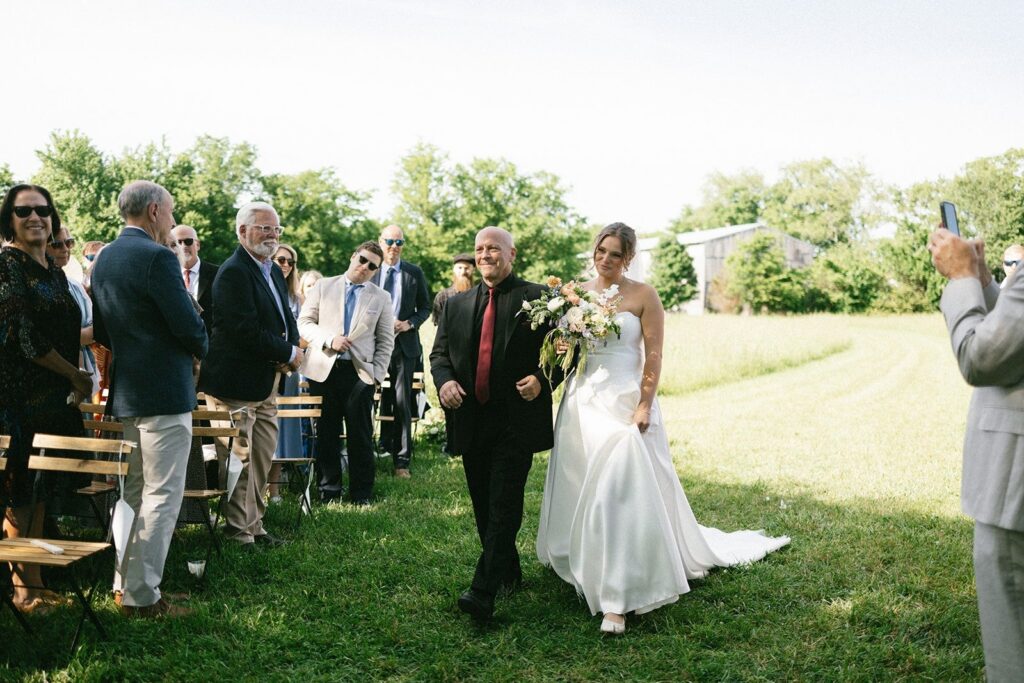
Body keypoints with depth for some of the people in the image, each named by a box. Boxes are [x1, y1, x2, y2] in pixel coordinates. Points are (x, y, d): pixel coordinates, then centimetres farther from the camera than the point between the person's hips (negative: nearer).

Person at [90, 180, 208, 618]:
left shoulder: (104, 258, 12)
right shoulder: (157, 257, -16)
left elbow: (101, 331, 17)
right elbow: (189, 326, -18)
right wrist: (198, 349, 2)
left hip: (125, 391, 9)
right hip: (164, 392, -9)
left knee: (134, 492, 18)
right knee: (162, 495, -3)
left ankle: (125, 583, 27)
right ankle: (142, 597, 2)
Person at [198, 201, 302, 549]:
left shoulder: (274, 272, 14)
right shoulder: (233, 273, -16)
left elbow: (286, 318, 17)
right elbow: (247, 331, -24)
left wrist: (293, 347, -5)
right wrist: (288, 354, -14)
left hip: (266, 383, 10)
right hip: (237, 384, -10)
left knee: (262, 459, 16)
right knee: (239, 461, -1)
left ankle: (253, 525, 27)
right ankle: (238, 533, 11)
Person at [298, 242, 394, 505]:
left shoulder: (381, 298, 9)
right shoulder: (323, 286, 8)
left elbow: (386, 340, 9)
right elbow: (304, 322, 5)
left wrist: (377, 373, -2)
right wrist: (329, 339, -11)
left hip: (360, 372, 0)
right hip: (324, 370, 0)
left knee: (361, 434, 2)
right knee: (326, 433, 5)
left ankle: (362, 492, 11)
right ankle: (329, 488, 16)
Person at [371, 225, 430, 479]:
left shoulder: (414, 273, 4)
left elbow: (425, 307, 9)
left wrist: (410, 323, -8)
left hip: (404, 345, 0)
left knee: (402, 402, -1)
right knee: (378, 399, 9)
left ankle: (402, 460, 4)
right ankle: (384, 447, 25)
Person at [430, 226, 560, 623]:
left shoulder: (538, 299, 0)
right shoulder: (456, 305, 13)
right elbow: (439, 352, 12)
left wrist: (541, 379, -18)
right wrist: (444, 380, -9)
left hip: (516, 421, -5)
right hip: (471, 421, 5)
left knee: (503, 506, -9)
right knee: (483, 508, 13)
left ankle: (483, 592, -11)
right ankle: (508, 572, 32)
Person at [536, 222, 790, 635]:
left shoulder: (643, 295, -4)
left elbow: (653, 357, -7)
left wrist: (644, 407, -15)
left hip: (624, 404, -5)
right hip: (582, 403, 5)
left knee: (619, 496, -11)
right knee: (581, 492, 11)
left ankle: (617, 601, -7)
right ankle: (588, 569, 32)